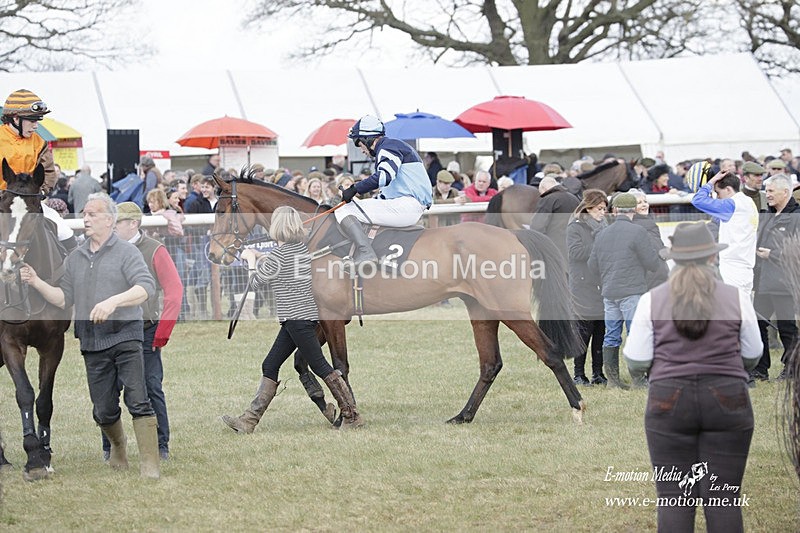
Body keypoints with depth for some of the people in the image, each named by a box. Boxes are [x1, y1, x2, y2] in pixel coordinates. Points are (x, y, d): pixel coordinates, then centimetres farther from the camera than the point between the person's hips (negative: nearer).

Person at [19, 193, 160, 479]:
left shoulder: (126, 252, -3)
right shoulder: (75, 257, 15)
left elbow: (146, 287, -16)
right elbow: (64, 298, 14)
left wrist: (113, 301, -29)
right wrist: (36, 282, -1)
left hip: (124, 336, -5)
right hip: (92, 343, 5)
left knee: (137, 400, -13)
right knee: (103, 409, 8)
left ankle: (150, 466, -12)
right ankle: (118, 449, 35)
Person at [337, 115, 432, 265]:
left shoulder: (388, 146, -6)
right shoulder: (395, 146, 26)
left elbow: (384, 176, -25)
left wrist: (355, 188, -21)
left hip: (405, 206, -11)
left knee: (343, 211, -14)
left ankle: (364, 253, -33)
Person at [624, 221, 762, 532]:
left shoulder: (652, 300, 0)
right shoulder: (737, 299, 1)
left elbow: (635, 362, 0)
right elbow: (752, 356, 9)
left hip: (669, 402, 0)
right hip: (728, 401, 0)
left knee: (674, 499, 2)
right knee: (724, 497, 2)